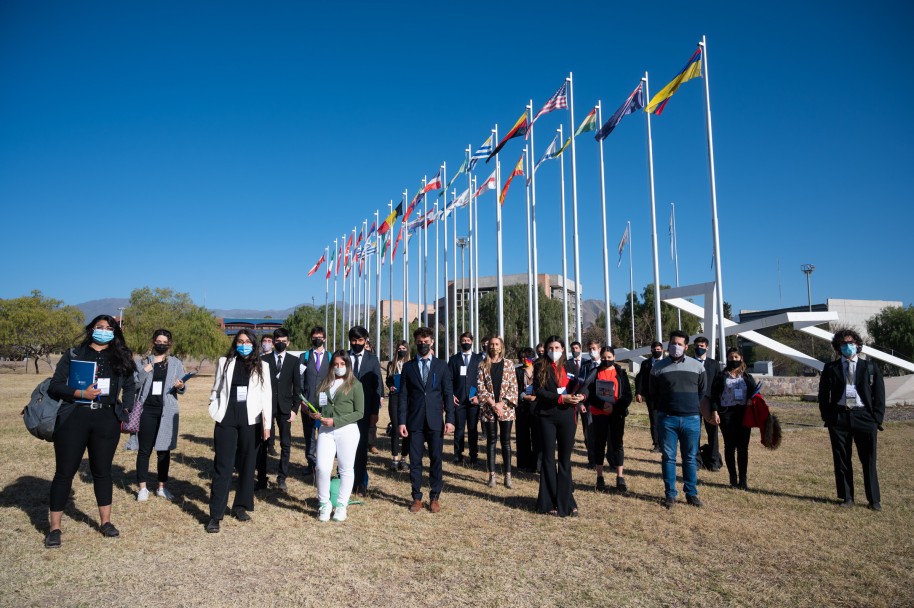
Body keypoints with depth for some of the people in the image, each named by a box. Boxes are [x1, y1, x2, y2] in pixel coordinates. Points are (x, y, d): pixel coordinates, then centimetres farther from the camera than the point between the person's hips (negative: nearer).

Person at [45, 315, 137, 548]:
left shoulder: (120, 358, 10)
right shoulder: (73, 354, 4)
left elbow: (130, 387, 17)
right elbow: (54, 386, -1)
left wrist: (126, 412, 6)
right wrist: (81, 393, -16)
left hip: (107, 420, 2)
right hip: (74, 417, -2)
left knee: (102, 470, 10)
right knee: (64, 471, 3)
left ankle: (105, 522, 21)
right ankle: (55, 528, 15)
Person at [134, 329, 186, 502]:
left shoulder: (176, 363, 6)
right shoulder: (144, 362, 6)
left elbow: (182, 389, 4)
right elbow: (135, 384, 2)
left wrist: (180, 387, -19)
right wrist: (144, 372, -14)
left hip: (167, 411, 0)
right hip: (147, 409, 0)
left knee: (164, 449, 7)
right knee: (144, 450, 3)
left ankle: (162, 487, 17)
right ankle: (143, 488, 12)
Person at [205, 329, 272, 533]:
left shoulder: (262, 366, 2)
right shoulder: (225, 362, 5)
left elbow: (267, 395, 2)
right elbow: (216, 389, 12)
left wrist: (267, 424, -2)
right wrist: (214, 410, 7)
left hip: (250, 421, 1)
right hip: (226, 419, 0)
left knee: (247, 465, 9)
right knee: (222, 467, -1)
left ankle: (240, 506, 24)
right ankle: (215, 514, 5)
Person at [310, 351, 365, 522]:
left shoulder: (355, 385, 0)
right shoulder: (325, 383, 13)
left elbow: (359, 413, -5)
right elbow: (319, 405, 19)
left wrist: (335, 421, -13)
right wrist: (315, 414, -5)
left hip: (347, 430, -3)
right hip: (325, 430, 3)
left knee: (346, 469, 5)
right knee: (322, 468, -7)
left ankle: (341, 505, 19)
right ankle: (324, 504, 12)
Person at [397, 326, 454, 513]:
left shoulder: (441, 366, 6)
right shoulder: (408, 366, 7)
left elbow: (448, 394, 4)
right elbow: (403, 396, 4)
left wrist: (450, 419, -4)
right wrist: (401, 422, -3)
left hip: (435, 421, 0)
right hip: (415, 421, 0)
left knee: (436, 460, 4)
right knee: (415, 461, 5)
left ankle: (434, 497, 17)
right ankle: (417, 498, 17)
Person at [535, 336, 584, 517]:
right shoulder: (540, 368, 0)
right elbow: (540, 391, -10)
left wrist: (580, 396, -11)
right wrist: (562, 398, -19)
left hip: (567, 416, 2)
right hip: (547, 417, -2)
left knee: (565, 459, 8)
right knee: (549, 459, 6)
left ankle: (565, 501, 17)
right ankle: (551, 502, 13)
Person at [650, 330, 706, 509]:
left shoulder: (697, 366, 5)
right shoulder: (658, 367, 1)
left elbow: (702, 392, 14)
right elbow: (653, 394, 10)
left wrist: (695, 410, 12)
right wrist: (662, 410, 9)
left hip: (691, 419, 1)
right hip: (667, 419, -1)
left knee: (690, 458, 8)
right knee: (668, 457, 4)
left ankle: (692, 494, 20)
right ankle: (670, 494, 13)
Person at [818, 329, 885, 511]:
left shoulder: (870, 367, 6)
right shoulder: (830, 368, 6)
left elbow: (879, 394, 4)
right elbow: (823, 394, 8)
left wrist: (877, 419, -4)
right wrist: (827, 417, 0)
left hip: (864, 417, 0)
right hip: (839, 417, 1)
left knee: (869, 460, 5)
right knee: (841, 460, 7)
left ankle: (874, 499, 17)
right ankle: (847, 497, 18)